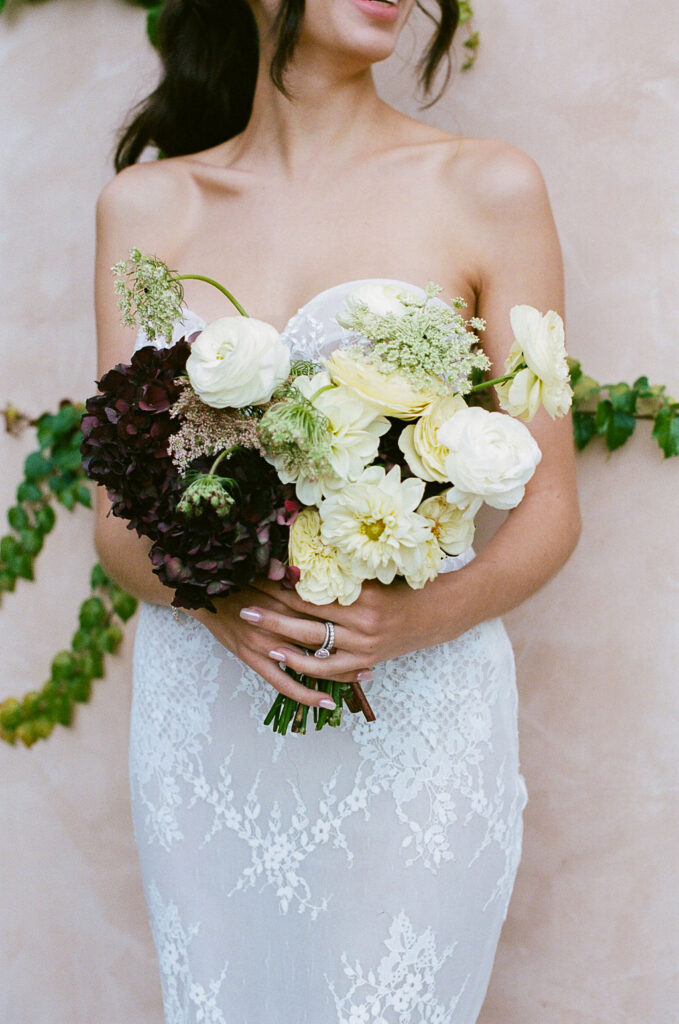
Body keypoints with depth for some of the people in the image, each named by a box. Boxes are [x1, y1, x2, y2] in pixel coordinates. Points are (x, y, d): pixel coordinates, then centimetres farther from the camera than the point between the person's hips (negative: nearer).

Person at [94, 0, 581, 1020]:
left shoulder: (491, 189, -4)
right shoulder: (145, 205, 4)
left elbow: (549, 503, -1)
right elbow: (119, 515, 4)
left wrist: (426, 615, -20)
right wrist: (210, 595, -17)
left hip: (412, 715, -2)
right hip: (199, 716, 3)